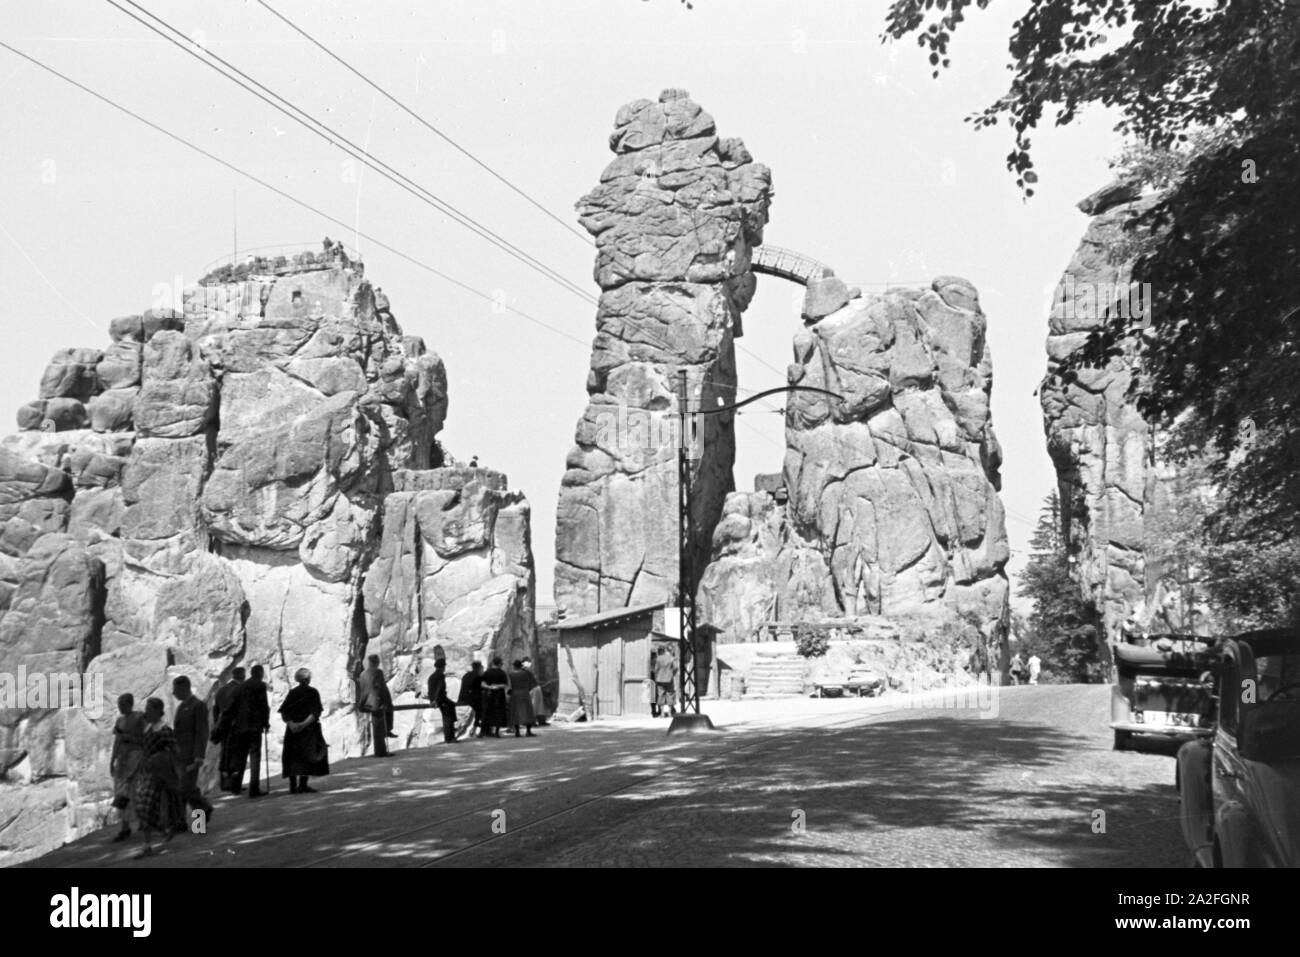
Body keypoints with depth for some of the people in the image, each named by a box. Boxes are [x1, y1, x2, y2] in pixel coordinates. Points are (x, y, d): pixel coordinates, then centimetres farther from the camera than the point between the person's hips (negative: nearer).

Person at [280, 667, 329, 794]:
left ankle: (293, 786, 5)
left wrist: (291, 723, -12)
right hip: (310, 730, -4)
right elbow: (316, 712, -15)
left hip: (293, 730, 4)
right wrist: (304, 724, -18)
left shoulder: (292, 693, 6)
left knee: (293, 756, 8)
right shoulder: (313, 692, -4)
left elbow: (284, 712, -3)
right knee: (308, 756, 1)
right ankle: (303, 785, -6)